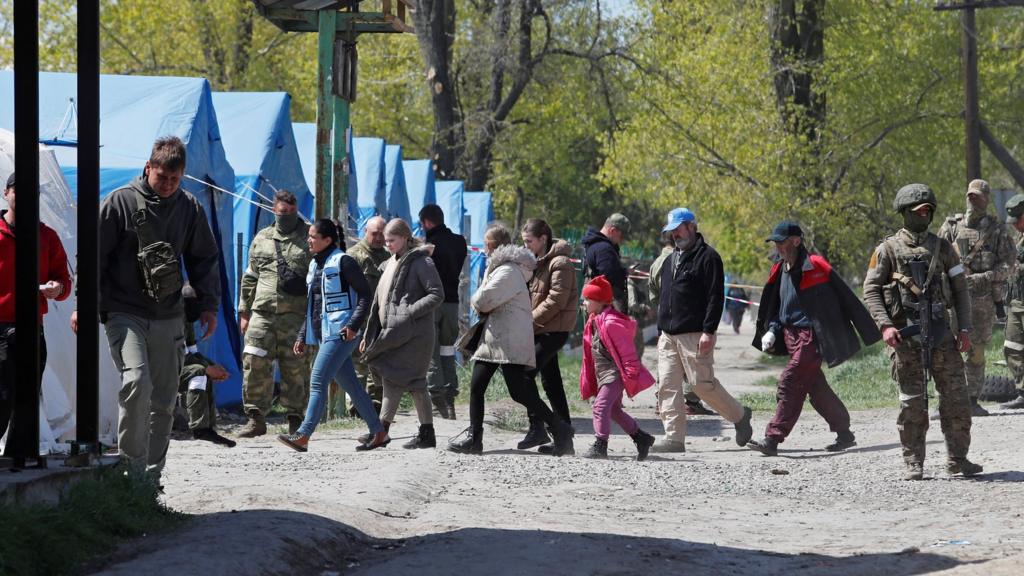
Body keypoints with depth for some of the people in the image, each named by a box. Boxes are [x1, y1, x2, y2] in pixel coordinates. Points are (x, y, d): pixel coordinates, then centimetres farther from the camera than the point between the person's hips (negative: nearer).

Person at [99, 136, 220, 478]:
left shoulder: (190, 209, 7)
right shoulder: (121, 202, -4)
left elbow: (205, 259, 17)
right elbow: (95, 255, -3)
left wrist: (209, 305, 10)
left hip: (168, 317, 4)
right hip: (124, 312, -4)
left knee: (164, 399, 5)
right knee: (136, 380, -24)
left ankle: (152, 473, 15)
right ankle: (131, 465, -15)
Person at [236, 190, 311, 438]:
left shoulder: (310, 238, 6)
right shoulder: (262, 239, 17)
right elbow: (250, 278, 22)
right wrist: (244, 311, 17)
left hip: (296, 315, -3)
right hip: (262, 313, 3)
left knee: (295, 367, -3)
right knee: (254, 362, -6)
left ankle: (295, 420, 5)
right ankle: (256, 418, 1)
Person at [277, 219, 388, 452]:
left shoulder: (342, 262, -9)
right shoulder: (315, 265, 16)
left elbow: (365, 294, -11)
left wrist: (353, 325, -19)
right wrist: (302, 336, 19)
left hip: (339, 333, -9)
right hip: (323, 333, 9)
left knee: (318, 381, -13)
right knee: (350, 385, 10)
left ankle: (303, 435, -14)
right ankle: (378, 433, 15)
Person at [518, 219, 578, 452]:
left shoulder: (560, 263, -12)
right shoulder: (537, 261, 18)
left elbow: (556, 300, -19)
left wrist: (530, 320, -17)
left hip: (554, 329, -10)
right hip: (539, 329, 10)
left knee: (525, 372, -16)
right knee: (551, 382, 10)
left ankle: (537, 429, -13)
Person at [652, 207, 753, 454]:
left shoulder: (707, 257, -6)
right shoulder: (671, 260, 20)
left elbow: (715, 297, -13)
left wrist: (708, 332, -19)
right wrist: (661, 330, 21)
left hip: (694, 335, -8)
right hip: (669, 336, 8)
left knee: (702, 383, -7)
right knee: (668, 386, 0)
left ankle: (739, 416, 14)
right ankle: (674, 438, 0)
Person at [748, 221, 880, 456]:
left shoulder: (816, 267, -12)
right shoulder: (780, 272, 11)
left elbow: (846, 298, -7)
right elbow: (774, 308, 23)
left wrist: (870, 332, -3)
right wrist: (771, 331, 3)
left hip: (811, 336, -8)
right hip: (791, 337, 8)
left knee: (789, 383, -15)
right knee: (817, 388, 12)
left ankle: (773, 439, -17)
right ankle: (844, 434, 24)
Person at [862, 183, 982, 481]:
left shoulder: (942, 247, 11)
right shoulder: (888, 249, 3)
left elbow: (960, 289, 12)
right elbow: (871, 290, 0)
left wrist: (964, 329, 2)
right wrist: (885, 325, -13)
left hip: (940, 332, 3)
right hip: (905, 333, -3)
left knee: (956, 397, 0)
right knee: (912, 402, -2)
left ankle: (957, 459, 9)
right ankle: (914, 464, 4)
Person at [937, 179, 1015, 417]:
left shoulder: (997, 229, 4)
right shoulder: (952, 226, 6)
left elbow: (1007, 264, -1)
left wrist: (982, 278, -13)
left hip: (984, 298, 0)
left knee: (976, 353, 4)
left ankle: (972, 401, 12)